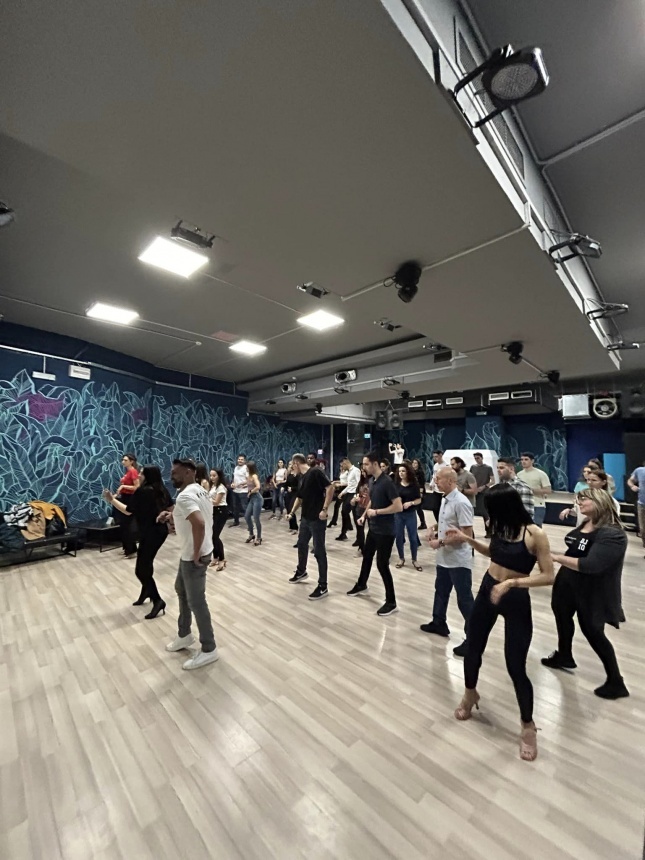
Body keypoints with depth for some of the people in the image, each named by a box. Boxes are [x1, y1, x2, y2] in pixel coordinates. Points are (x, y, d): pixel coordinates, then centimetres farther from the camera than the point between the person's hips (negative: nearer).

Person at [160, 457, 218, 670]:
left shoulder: (185, 496, -24)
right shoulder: (198, 490, 8)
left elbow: (199, 524, -38)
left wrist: (196, 554, -26)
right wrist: (173, 516, 7)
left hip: (193, 556, -11)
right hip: (190, 554, 11)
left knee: (196, 601, 3)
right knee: (181, 589, 26)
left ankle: (209, 650, 20)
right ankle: (184, 635, 44)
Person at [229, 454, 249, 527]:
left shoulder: (246, 468, -14)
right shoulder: (236, 468, 12)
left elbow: (248, 480, -18)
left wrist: (239, 484, -22)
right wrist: (232, 483, 3)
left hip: (243, 491, -8)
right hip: (235, 491, 8)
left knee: (244, 507, -7)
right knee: (235, 507, 17)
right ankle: (236, 521, 32)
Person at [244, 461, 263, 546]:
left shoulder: (254, 476, -16)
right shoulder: (249, 476, 9)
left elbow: (258, 487, -28)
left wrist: (250, 492, -16)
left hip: (257, 498, -9)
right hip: (251, 498, 9)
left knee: (256, 519, -3)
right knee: (247, 516, 12)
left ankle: (259, 538, 11)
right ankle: (251, 535, 29)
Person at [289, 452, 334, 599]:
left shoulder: (315, 472, -16)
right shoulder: (302, 479, 11)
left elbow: (330, 488, -22)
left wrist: (324, 509, -24)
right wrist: (292, 512, 19)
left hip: (317, 519, -9)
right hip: (305, 518, 9)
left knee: (319, 551, -2)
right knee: (301, 544, 23)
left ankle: (323, 586, 9)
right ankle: (301, 572, 46)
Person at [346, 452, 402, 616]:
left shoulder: (387, 482, -22)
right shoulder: (371, 481, 4)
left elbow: (398, 507, -24)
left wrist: (376, 512, -21)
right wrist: (364, 515, 6)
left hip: (385, 531, -9)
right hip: (373, 528, 9)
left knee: (382, 564, -2)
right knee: (367, 555, 23)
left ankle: (391, 602, 13)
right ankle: (361, 585, 45)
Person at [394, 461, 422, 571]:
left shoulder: (414, 485, -4)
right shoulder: (396, 484, -3)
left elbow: (419, 500, 1)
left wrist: (410, 503, -16)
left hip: (411, 514, -1)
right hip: (398, 514, 1)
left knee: (413, 537, 6)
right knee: (399, 537, 8)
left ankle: (414, 560, 24)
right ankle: (401, 558, 27)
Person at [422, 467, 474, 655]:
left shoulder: (461, 503, -23)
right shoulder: (445, 499, 6)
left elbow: (466, 534, -24)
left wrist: (441, 542, -21)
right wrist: (436, 533, 1)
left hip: (458, 560, -10)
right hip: (444, 558, 10)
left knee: (464, 599, 4)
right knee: (441, 591, 23)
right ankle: (438, 623, 42)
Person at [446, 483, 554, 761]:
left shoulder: (535, 534, -20)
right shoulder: (501, 528, -5)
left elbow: (548, 576, -18)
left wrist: (512, 582, -28)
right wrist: (467, 539, 3)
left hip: (517, 601, -5)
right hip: (487, 592, 6)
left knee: (515, 666, 3)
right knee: (472, 648, 18)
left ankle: (528, 725, 32)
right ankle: (470, 694, 46)